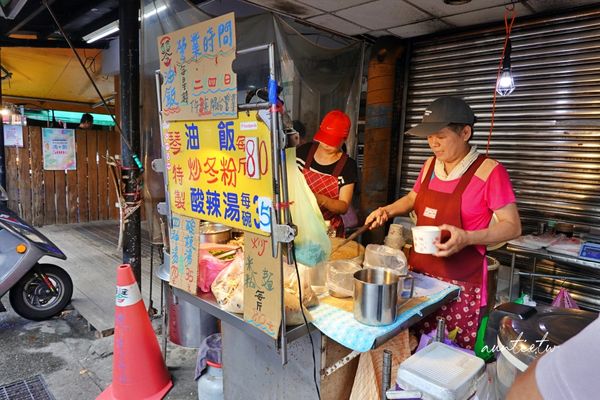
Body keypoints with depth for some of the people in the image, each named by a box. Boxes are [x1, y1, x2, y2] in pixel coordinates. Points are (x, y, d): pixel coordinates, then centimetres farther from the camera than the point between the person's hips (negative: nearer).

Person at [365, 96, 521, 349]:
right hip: (419, 272, 5)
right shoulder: (430, 165, 6)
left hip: (461, 281, -5)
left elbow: (512, 226, -9)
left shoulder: (489, 171, -12)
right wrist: (388, 211, 5)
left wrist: (467, 238, -25)